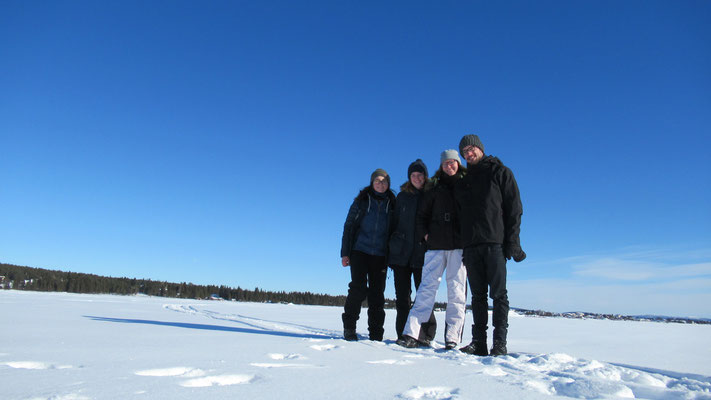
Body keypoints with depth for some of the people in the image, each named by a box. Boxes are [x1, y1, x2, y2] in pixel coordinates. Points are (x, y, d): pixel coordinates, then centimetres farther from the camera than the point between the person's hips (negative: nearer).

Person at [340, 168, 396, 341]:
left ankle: (376, 332, 10)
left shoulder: (392, 204, 9)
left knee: (377, 293, 2)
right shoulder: (361, 201, 6)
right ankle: (349, 327, 4)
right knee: (358, 288, -11)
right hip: (359, 251, -1)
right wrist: (345, 253, -3)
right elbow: (349, 227, 4)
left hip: (380, 256, 2)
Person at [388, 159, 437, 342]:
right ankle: (403, 334, 11)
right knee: (402, 296, 4)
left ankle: (426, 336, 6)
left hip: (422, 253, -2)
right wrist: (392, 246, 6)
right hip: (401, 252, 3)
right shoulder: (402, 196, 12)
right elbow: (394, 222, 13)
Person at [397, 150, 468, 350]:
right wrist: (425, 234, 4)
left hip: (460, 245, -1)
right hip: (436, 244, 1)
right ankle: (411, 334, -8)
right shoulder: (434, 187, 15)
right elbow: (422, 214, 17)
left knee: (457, 290, -2)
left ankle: (452, 338, 1)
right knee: (427, 286, -5)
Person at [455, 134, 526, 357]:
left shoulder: (500, 172, 6)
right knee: (478, 295, 6)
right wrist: (462, 246, 9)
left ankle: (500, 343, 1)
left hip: (495, 243, -5)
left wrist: (512, 242, -11)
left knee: (498, 294, -4)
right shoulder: (463, 181, 20)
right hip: (470, 245, 5)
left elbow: (514, 208, -1)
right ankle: (478, 342, 9)